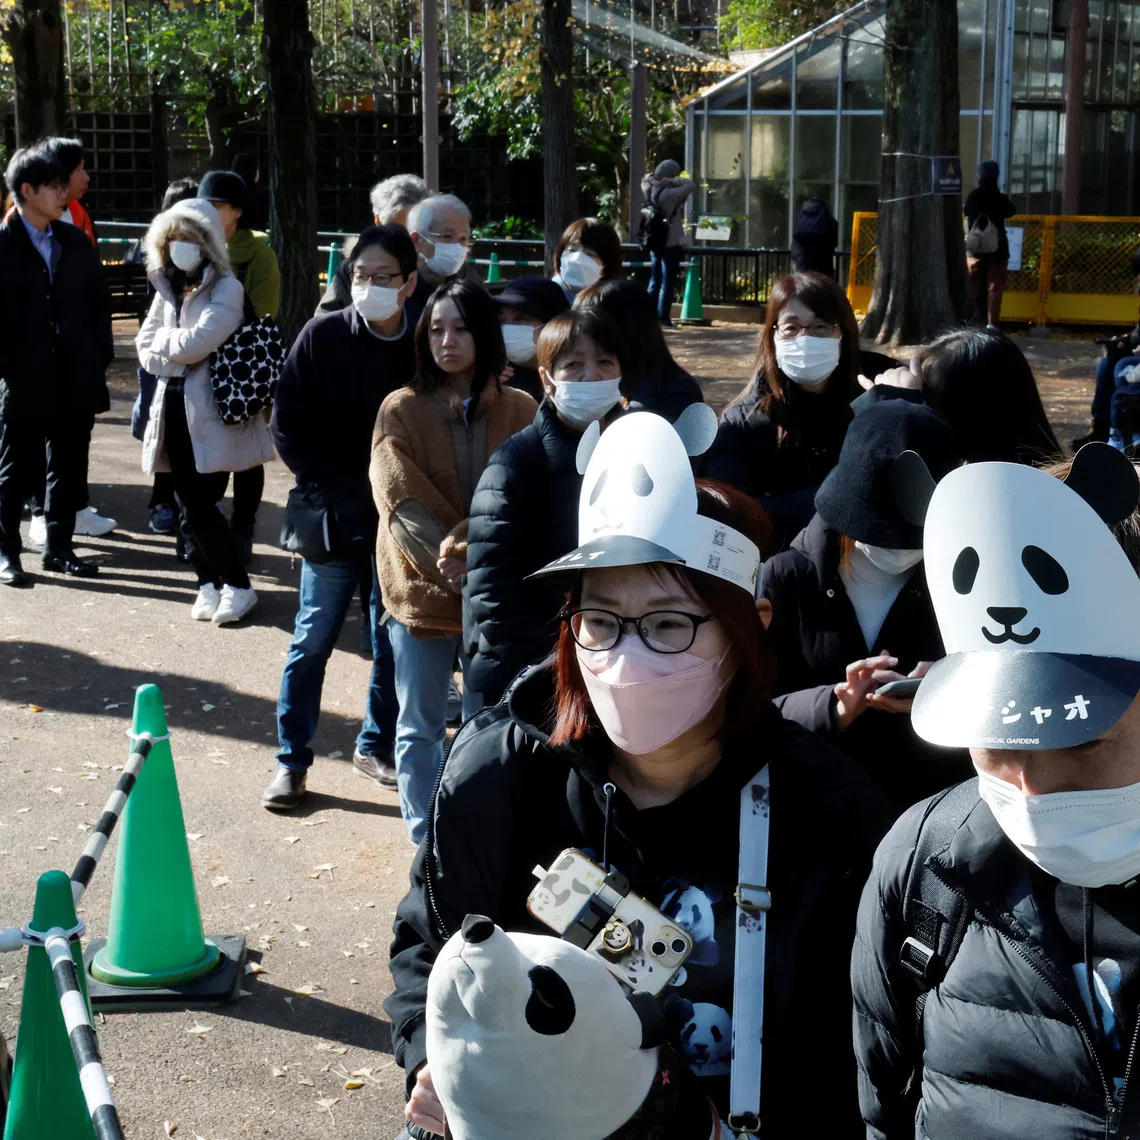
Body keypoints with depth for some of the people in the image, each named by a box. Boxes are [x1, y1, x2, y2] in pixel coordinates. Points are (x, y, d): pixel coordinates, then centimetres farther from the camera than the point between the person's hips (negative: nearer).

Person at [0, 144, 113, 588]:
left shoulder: (75, 242, 8)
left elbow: (100, 302, 12)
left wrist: (100, 359, 5)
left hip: (76, 381, 5)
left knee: (69, 468, 11)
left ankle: (59, 546, 24)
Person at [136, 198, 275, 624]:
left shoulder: (226, 289, -8)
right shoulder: (167, 287, 14)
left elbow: (195, 343, -18)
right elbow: (146, 348, 9)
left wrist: (164, 343, -1)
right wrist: (176, 357, -9)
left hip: (211, 411, -6)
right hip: (174, 407, 6)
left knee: (199, 503, -8)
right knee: (189, 503, 7)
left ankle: (238, 585, 5)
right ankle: (209, 583, 18)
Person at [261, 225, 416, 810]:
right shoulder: (322, 336, -6)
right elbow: (288, 428, -3)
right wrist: (336, 492, -8)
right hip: (332, 522, -1)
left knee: (393, 644, 11)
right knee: (312, 642, 4)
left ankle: (376, 745, 28)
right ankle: (292, 759, 15)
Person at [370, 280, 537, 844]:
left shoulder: (520, 411, 1)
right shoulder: (401, 410, -2)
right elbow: (403, 503, -10)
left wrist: (466, 549, -22)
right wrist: (450, 567, -21)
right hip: (422, 592, -1)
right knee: (421, 728, 8)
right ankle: (428, 844, 19)